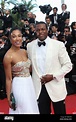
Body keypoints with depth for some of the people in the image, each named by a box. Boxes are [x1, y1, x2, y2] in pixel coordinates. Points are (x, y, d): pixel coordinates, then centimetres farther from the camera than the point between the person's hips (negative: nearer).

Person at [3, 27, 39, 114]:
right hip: (19, 86, -7)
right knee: (24, 110, 4)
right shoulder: (8, 56, -16)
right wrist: (9, 98, -10)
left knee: (33, 109, 18)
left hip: (30, 84, 7)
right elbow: (8, 79, -13)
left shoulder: (24, 52, 4)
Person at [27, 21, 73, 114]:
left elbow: (68, 65, -3)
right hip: (39, 88, 2)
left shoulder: (58, 45, -6)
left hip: (56, 87, -2)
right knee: (42, 111, 12)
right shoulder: (30, 46, 3)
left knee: (60, 112, 10)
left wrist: (53, 76, -13)